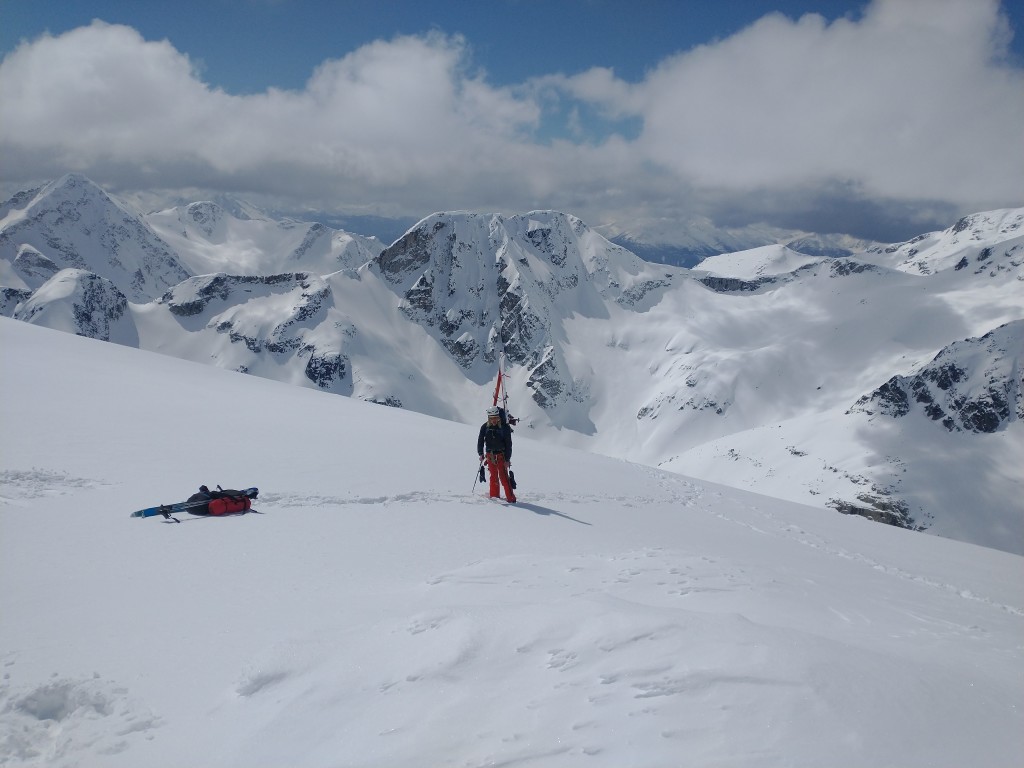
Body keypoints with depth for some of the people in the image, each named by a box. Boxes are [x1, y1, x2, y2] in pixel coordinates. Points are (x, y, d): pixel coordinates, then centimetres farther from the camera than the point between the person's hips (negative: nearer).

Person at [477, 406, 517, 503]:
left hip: (501, 455, -4)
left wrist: (507, 459, -12)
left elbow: (508, 444, -8)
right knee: (493, 476, 11)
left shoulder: (504, 427, -10)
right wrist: (481, 453, -5)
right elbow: (480, 440, 7)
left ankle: (511, 498, -8)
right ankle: (494, 496, 22)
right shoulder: (485, 427, 0)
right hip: (490, 455, 4)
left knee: (503, 476, -10)